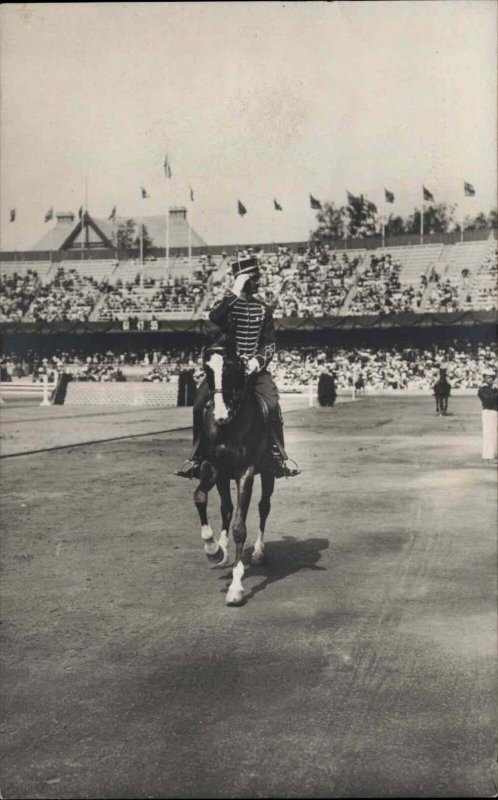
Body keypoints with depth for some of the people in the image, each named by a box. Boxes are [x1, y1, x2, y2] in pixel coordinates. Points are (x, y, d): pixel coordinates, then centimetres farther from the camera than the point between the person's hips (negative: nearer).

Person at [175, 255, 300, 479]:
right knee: (199, 405, -14)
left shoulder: (263, 309, 8)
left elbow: (270, 343, 6)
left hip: (254, 366, 0)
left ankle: (280, 455, -6)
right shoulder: (227, 303, 3)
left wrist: (258, 360, -13)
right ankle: (197, 456, 2)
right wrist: (235, 292, -22)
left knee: (272, 405, -21)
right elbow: (214, 316, -22)